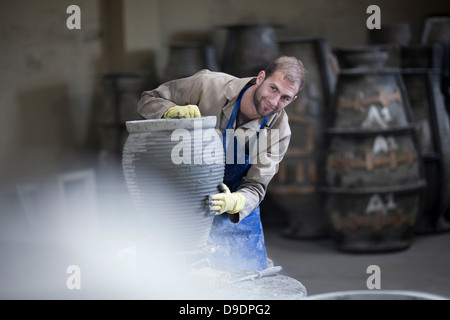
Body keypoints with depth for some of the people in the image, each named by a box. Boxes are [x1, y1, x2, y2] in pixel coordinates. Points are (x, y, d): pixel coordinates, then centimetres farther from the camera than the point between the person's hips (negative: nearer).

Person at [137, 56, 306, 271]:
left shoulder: (279, 130, -17)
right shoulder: (210, 85, -22)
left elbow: (255, 187, -20)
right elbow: (148, 101, -12)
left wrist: (232, 202, -43)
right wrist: (175, 111, -35)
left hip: (237, 213, 2)